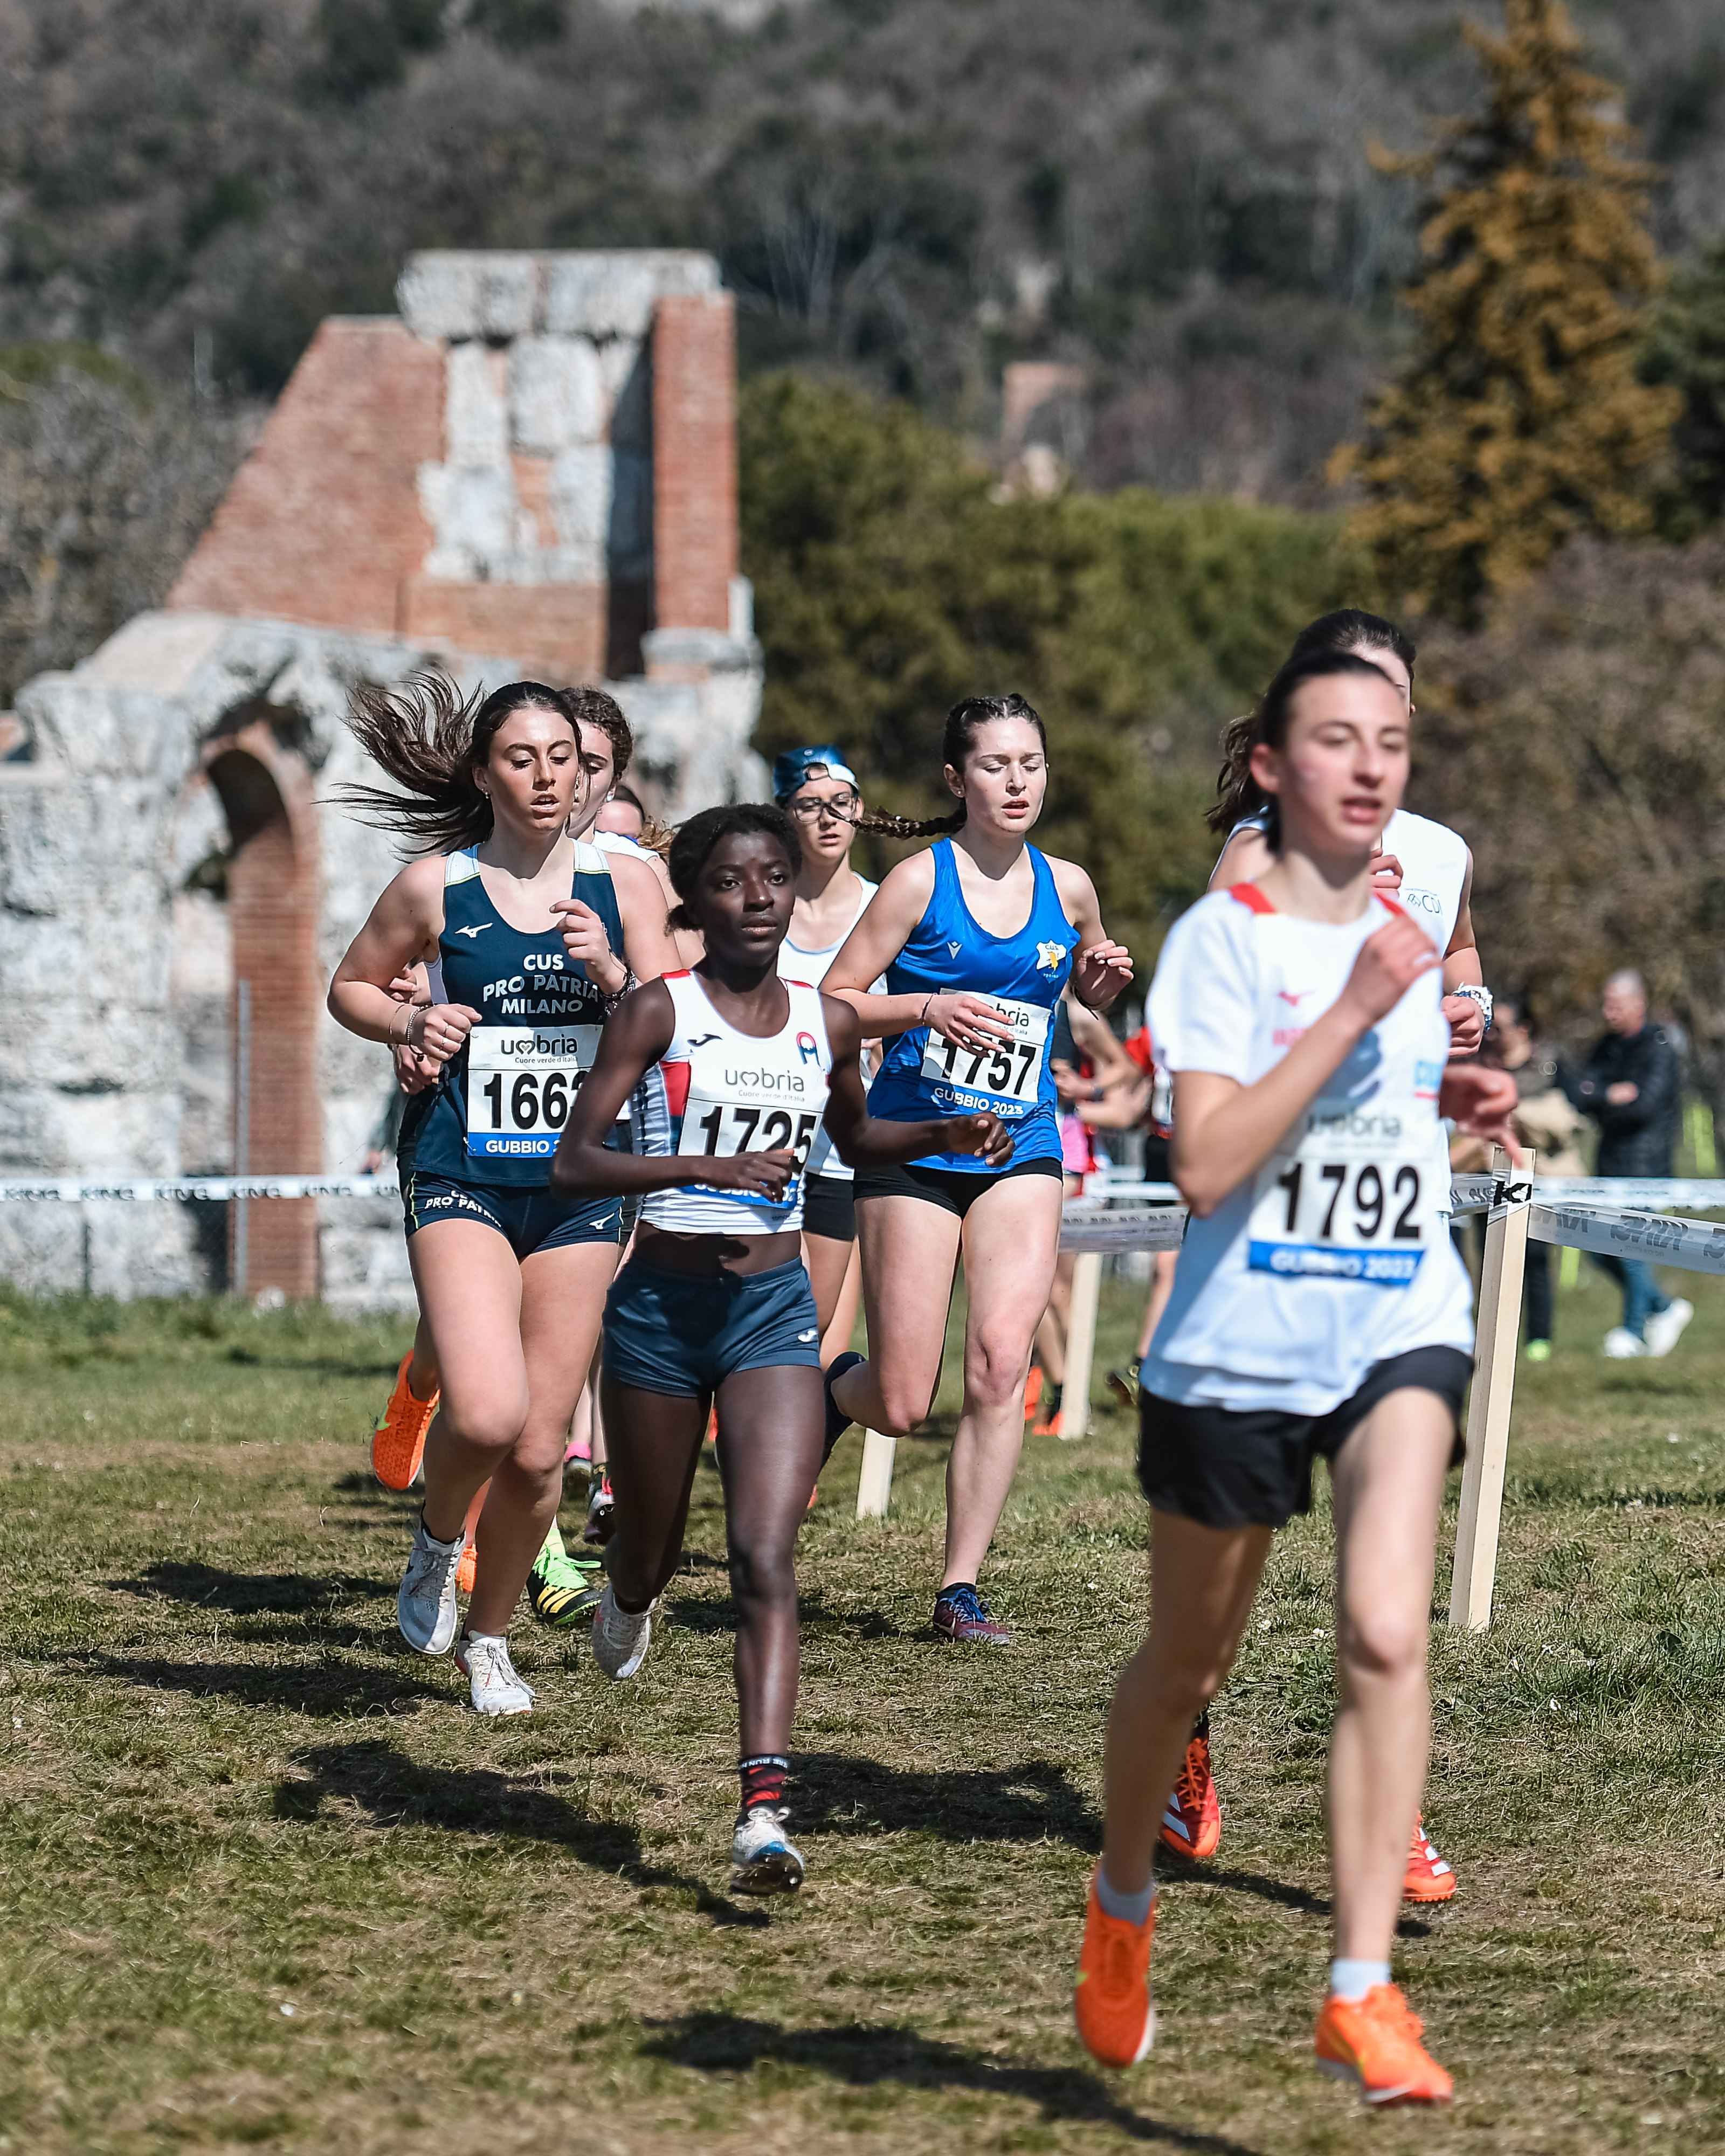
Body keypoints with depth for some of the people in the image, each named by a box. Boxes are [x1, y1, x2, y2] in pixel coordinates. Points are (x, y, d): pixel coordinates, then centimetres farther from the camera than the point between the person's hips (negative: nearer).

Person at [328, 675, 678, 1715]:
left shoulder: (624, 885, 3)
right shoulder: (435, 888, -1)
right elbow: (350, 987, 14)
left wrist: (612, 972, -16)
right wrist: (408, 1023, -5)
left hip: (580, 1188, 2)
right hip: (463, 1179, -2)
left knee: (539, 1449, 2)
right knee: (485, 1414, -22)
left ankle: (490, 1636, 25)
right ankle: (437, 1538, 12)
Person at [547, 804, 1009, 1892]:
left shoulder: (827, 1023, 5)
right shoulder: (659, 1010, -7)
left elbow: (853, 1138, 26)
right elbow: (573, 1165, -14)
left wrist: (946, 1136, 7)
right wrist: (709, 1166, -27)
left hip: (776, 1308, 1)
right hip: (663, 1303, -1)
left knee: (765, 1557, -15)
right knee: (654, 1548, 15)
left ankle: (763, 1811, -24)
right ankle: (631, 1598, 55)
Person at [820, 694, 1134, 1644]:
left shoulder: (1066, 887, 6)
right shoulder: (922, 879, -6)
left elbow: (1089, 990, 25)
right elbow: (833, 1002, -6)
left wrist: (1102, 978, 2)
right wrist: (928, 1008, -22)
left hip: (1020, 1149, 3)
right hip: (914, 1144, -3)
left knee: (1000, 1362, -16)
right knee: (900, 1406, -3)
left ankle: (961, 1589, -7)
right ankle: (831, 1387, 35)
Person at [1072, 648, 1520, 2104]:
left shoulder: (1408, 927, 9)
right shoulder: (1223, 937, -9)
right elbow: (1207, 1165, -21)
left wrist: (1454, 1101, 8)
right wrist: (1354, 1011, -24)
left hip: (1399, 1330, 3)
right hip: (1238, 1342, -3)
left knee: (1386, 1635, -19)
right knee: (1188, 1663, 13)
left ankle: (1361, 1994, -20)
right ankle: (1123, 1908, 42)